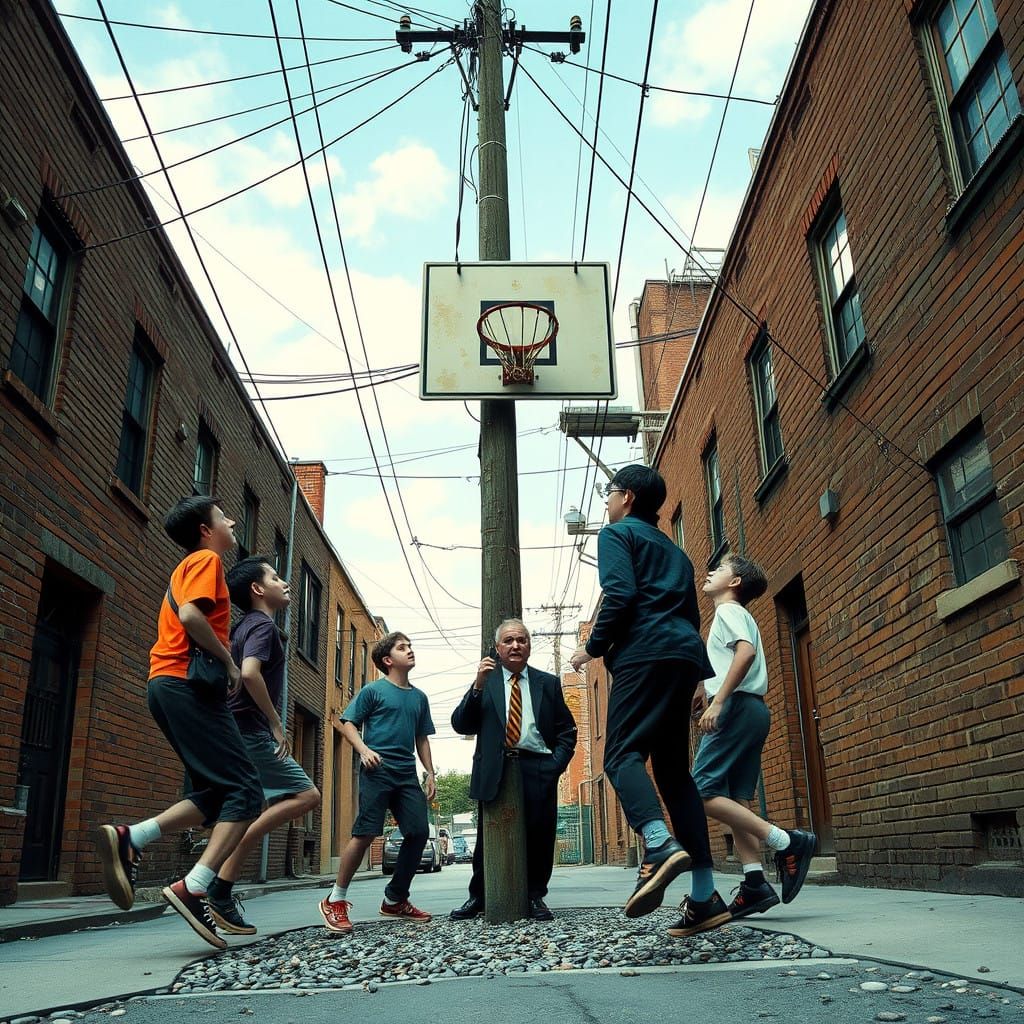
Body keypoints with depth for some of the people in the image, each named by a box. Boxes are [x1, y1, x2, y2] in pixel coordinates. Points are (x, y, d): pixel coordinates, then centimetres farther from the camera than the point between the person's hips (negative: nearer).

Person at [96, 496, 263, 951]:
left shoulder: (189, 567, 27)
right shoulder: (206, 559, -3)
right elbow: (191, 615, -20)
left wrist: (220, 665, 10)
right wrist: (229, 663, -11)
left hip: (172, 686, 10)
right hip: (189, 685, -10)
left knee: (217, 795, 9)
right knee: (245, 791, -11)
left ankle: (128, 839, -2)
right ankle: (193, 889, -19)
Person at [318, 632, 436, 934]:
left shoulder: (419, 697, 17)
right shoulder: (373, 690, 1)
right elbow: (347, 723, 0)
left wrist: (430, 773, 15)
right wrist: (364, 750, -15)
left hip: (407, 774, 6)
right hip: (377, 771, -6)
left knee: (419, 832, -1)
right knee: (366, 833, -10)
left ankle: (395, 900, 14)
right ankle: (335, 901, 4)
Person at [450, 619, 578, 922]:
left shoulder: (548, 683, 13)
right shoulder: (485, 679, 10)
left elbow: (567, 732, 13)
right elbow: (461, 725, 1)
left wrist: (556, 764, -3)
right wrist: (478, 687, -11)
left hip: (538, 769, 1)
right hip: (494, 770, 0)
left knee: (539, 836, 0)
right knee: (487, 837, 5)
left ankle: (535, 897, 17)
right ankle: (478, 897, 21)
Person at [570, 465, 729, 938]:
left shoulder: (617, 533, 7)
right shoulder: (674, 550, 30)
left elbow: (619, 595, -10)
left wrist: (593, 646, 0)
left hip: (645, 654, -8)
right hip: (685, 655, 8)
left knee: (622, 753, -15)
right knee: (673, 768, 7)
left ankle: (661, 846, -40)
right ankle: (705, 896, 1)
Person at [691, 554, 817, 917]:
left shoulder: (729, 610, -1)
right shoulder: (737, 616, 28)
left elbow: (746, 651, -20)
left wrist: (717, 701, -24)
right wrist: (707, 690, 26)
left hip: (737, 707, -10)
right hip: (752, 710, 10)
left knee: (704, 792, -15)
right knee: (732, 799, 5)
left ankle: (786, 842, -17)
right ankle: (755, 884, -1)